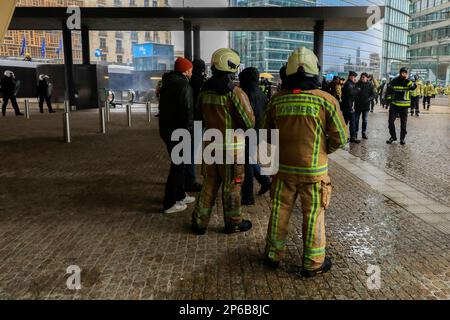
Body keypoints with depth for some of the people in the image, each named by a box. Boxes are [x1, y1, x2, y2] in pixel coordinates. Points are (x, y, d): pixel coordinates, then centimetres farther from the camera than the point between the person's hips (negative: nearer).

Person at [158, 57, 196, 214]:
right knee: (177, 166, -1)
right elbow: (187, 111, -22)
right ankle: (169, 204, 4)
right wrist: (189, 131, -14)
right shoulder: (184, 85, -15)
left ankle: (180, 195, 30)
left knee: (178, 163, 19)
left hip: (166, 129, 9)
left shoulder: (167, 83, 14)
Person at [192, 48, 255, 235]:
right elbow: (249, 123, -13)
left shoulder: (204, 92, 2)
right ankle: (233, 223, 23)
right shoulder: (235, 93, -16)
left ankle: (199, 223, 22)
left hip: (210, 144, 5)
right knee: (231, 187, 9)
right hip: (231, 147, -5)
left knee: (209, 185, 16)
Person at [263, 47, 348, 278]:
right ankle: (313, 264, 22)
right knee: (313, 216, 10)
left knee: (279, 211, 16)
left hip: (283, 167, 3)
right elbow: (340, 137, -7)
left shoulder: (277, 100, -3)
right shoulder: (325, 100, -11)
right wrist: (323, 150, 10)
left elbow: (267, 133, 8)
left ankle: (274, 255, 31)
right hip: (313, 170, -3)